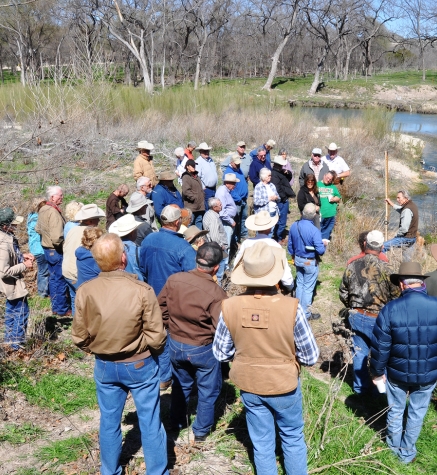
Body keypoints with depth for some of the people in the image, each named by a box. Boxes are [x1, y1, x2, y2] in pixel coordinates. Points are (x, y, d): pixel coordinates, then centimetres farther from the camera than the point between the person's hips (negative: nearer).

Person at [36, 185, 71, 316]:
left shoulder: (43, 210, 5)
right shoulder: (54, 212, -25)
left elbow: (38, 229, 19)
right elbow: (57, 238, -31)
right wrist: (65, 245, -14)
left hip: (46, 249, 9)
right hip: (56, 251, -9)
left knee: (53, 278, 18)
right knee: (60, 280, 2)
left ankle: (55, 306, 28)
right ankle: (62, 309, 12)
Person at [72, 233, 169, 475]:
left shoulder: (85, 291, -15)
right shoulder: (141, 290, -24)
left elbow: (79, 337, -6)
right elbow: (156, 337, -18)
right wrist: (149, 353, 3)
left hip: (104, 366, 3)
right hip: (139, 365, -3)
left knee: (109, 421, 21)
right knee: (150, 423, 14)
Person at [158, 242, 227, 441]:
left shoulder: (174, 280, -14)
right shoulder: (216, 293, -27)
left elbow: (161, 309, -1)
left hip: (176, 345, 5)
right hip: (203, 349, -4)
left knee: (180, 385, 28)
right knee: (207, 391, 19)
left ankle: (177, 422, 46)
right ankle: (201, 431, 34)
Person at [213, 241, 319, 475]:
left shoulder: (229, 307, -20)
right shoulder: (291, 307, -27)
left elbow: (220, 353, -6)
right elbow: (311, 357, -16)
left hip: (249, 386, 2)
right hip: (284, 385, -2)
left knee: (262, 443, 21)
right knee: (292, 437, 24)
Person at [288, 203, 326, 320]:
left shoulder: (294, 226, -8)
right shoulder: (314, 230, -28)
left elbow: (290, 245, 4)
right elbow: (320, 250, -29)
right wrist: (324, 244, -5)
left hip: (298, 259, 6)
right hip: (310, 262, -6)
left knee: (299, 284, 21)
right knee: (308, 288, 7)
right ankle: (305, 314, 19)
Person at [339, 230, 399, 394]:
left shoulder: (352, 265, -4)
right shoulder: (384, 268, -19)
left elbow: (343, 294, 5)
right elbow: (395, 296, -13)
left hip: (356, 317, 4)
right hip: (377, 319, -4)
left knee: (359, 352, 16)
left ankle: (360, 386, 28)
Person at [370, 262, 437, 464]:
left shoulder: (390, 310, -21)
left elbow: (380, 346, -13)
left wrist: (377, 371, 3)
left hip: (398, 373, -1)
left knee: (395, 409, 22)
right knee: (417, 412, 21)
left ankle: (394, 445, 43)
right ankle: (407, 452, 36)